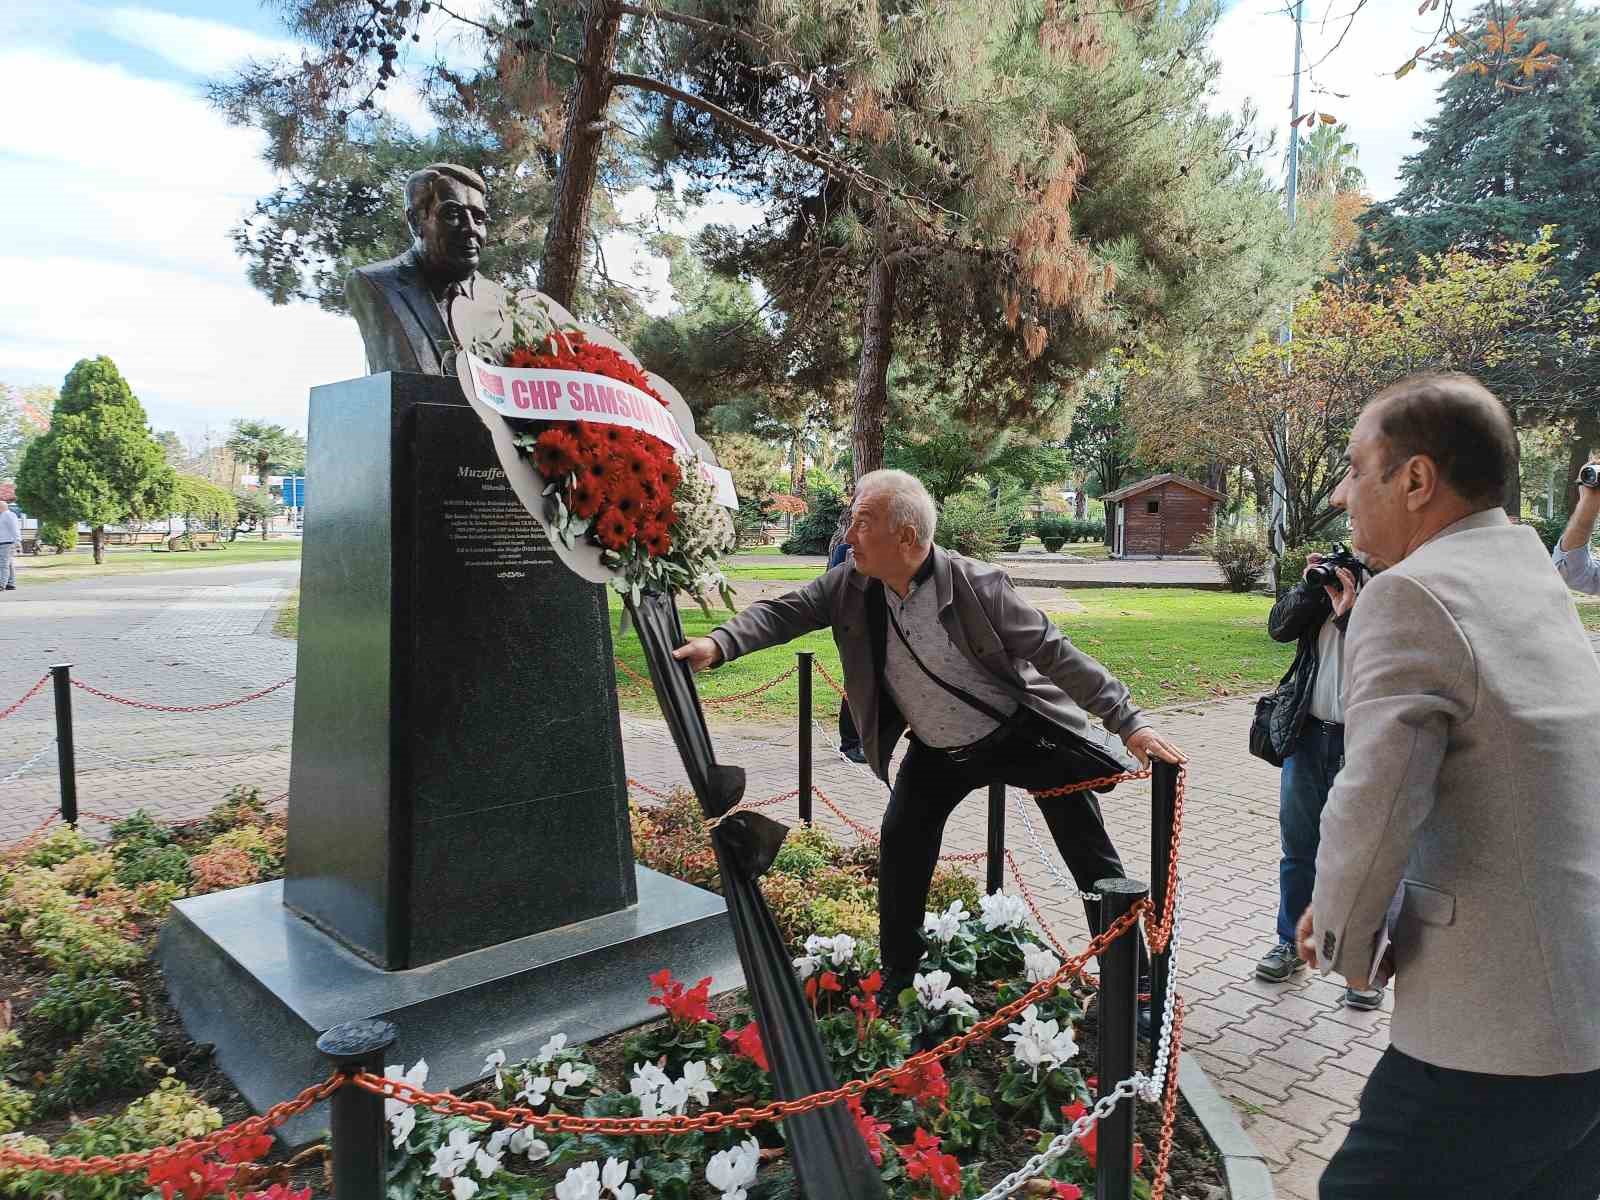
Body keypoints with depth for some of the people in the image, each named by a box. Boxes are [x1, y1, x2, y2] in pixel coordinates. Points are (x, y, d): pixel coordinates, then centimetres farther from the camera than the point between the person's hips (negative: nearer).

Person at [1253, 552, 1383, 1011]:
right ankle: (1291, 942, 30)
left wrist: (1349, 613, -23)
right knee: (1297, 848, 15)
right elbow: (1278, 628, 0)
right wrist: (1309, 586, -9)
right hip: (1309, 733, 5)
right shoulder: (1331, 575, 6)